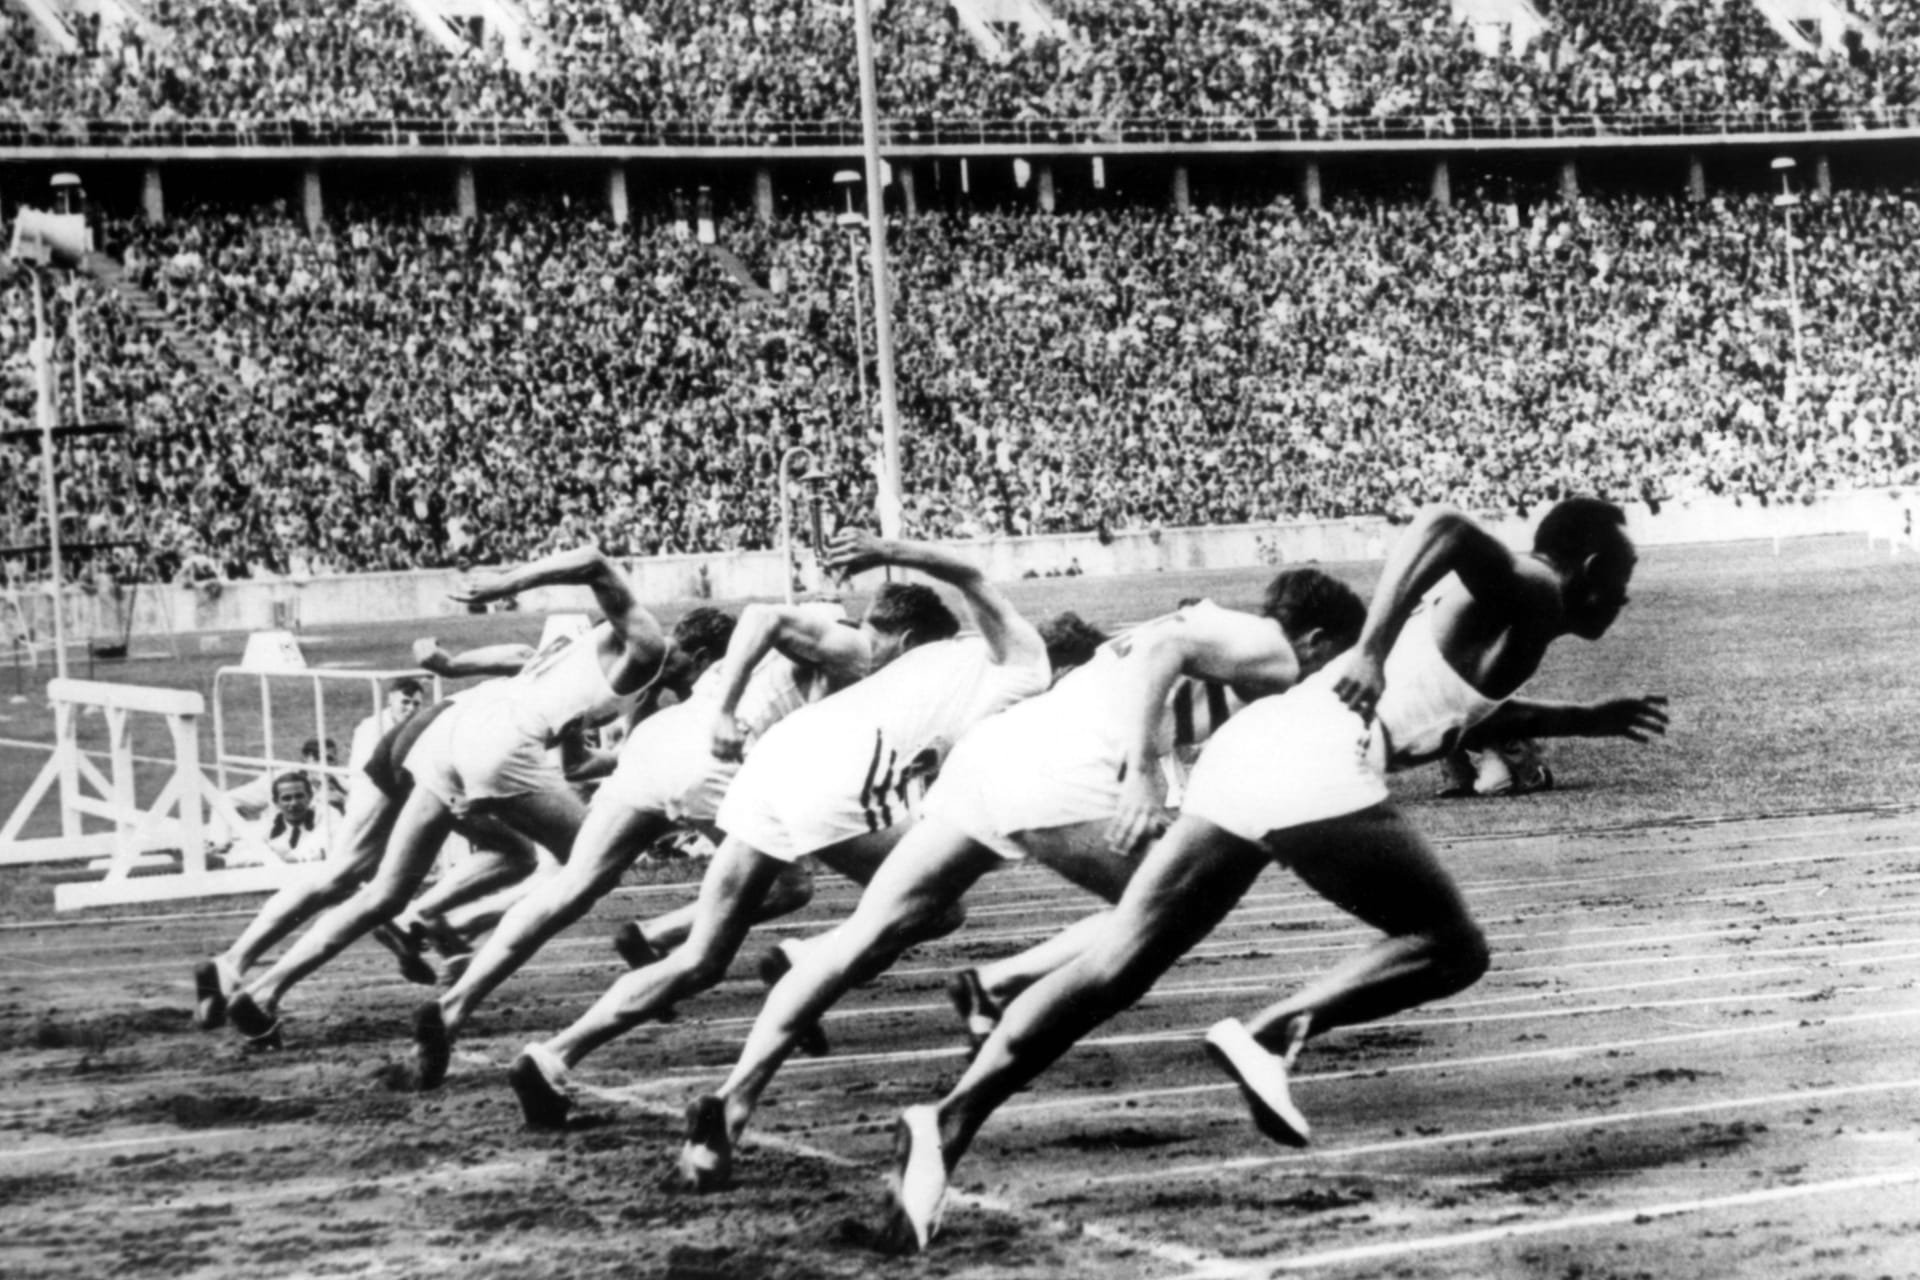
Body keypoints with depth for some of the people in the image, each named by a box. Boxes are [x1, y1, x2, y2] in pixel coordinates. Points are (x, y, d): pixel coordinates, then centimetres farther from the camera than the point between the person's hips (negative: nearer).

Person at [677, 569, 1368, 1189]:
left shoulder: (1214, 626, 31)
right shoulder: (1268, 650, 6)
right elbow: (1163, 650, -13)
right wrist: (1139, 774, -21)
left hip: (988, 746, 8)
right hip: (1060, 775, -8)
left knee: (869, 935, 2)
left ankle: (734, 1097, -6)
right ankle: (1001, 988, -8)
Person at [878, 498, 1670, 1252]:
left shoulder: (1483, 600, 30)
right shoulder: (1530, 594, 4)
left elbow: (1467, 711, 50)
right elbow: (1442, 525, -18)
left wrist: (1589, 721, 55)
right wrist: (1373, 650, -22)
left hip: (1251, 745, 8)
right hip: (1316, 767, -8)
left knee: (1116, 966, 0)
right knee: (1452, 947, 4)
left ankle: (952, 1119, -12)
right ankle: (1274, 1033, -13)